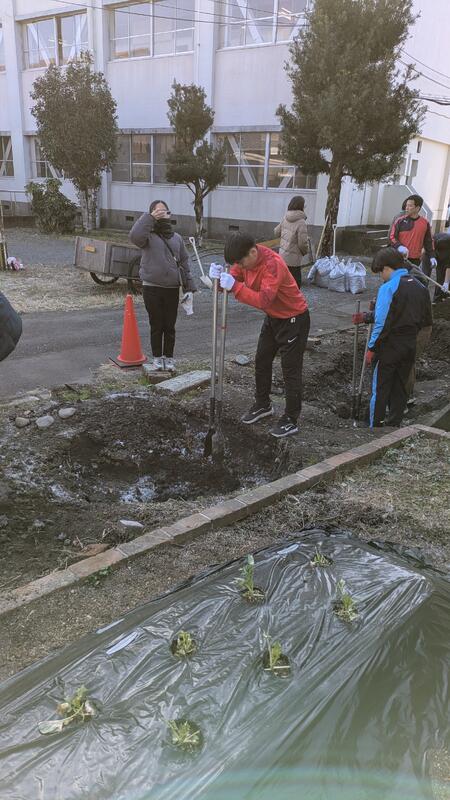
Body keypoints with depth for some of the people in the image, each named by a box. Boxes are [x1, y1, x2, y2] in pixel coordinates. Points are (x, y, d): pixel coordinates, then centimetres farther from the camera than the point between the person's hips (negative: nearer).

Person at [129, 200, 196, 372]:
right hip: (152, 288, -3)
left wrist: (189, 288, 5)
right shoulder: (148, 236, 0)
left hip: (172, 289, 3)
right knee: (156, 325, 7)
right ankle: (157, 358, 20)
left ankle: (169, 358, 22)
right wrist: (149, 217, -19)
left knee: (170, 326, 9)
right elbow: (135, 235, -24)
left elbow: (184, 263, 10)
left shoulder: (176, 238, 12)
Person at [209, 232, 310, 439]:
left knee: (291, 371, -3)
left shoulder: (273, 264, -32)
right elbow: (233, 280, -3)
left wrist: (234, 286, -43)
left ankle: (291, 420, 7)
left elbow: (263, 300, -40)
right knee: (261, 362, 16)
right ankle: (263, 405, 34)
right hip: (272, 318, 9)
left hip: (294, 319, -9)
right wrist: (220, 277, -25)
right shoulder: (246, 259, -7)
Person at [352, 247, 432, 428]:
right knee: (400, 388, 15)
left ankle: (375, 426, 13)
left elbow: (382, 323, -20)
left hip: (390, 347, -6)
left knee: (380, 389, 6)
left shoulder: (388, 288, -16)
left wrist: (372, 348, -10)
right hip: (410, 346, 6)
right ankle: (394, 424, 24)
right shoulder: (420, 287, 7)